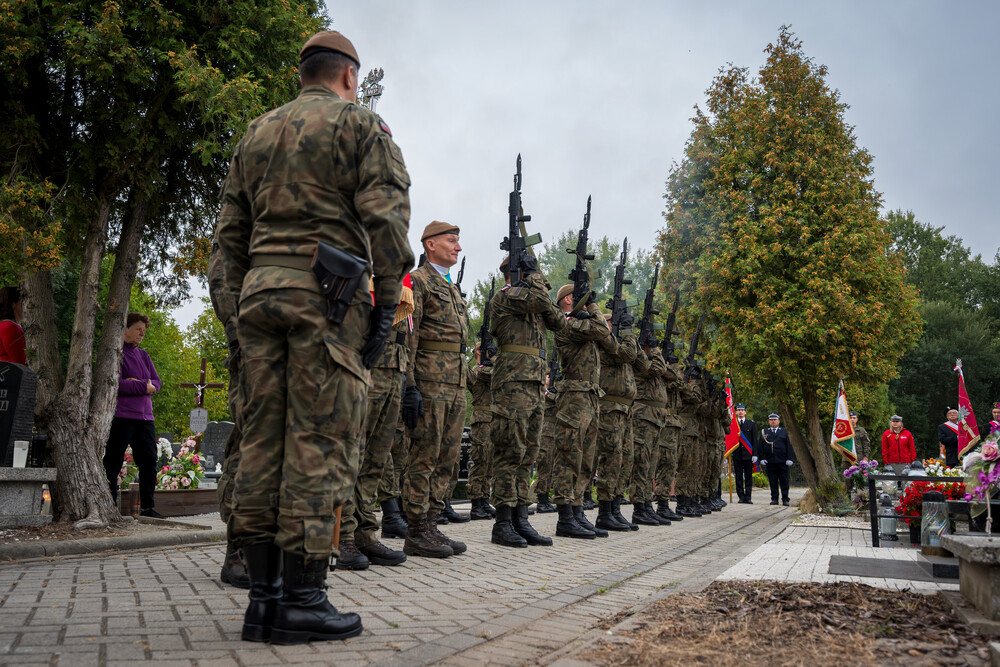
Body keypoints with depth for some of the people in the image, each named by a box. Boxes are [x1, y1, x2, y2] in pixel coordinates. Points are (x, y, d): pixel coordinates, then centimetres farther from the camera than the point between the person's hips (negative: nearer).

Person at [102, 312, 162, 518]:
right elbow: (115, 384, -15)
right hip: (121, 416, -7)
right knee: (113, 462, -1)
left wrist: (137, 384, -7)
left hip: (144, 416, 7)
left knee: (149, 461, 5)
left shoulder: (143, 355, 19)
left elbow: (156, 382, 12)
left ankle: (147, 507, 12)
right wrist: (144, 387, -9)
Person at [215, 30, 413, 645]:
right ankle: (301, 600, -5)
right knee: (321, 440, -6)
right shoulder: (360, 123, 5)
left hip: (260, 289, 6)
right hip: (328, 292, -6)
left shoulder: (256, 133, 22)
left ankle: (265, 595, 8)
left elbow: (230, 232, 19)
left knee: (263, 437, 5)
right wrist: (389, 301, -6)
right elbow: (386, 214, -9)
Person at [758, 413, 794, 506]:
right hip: (770, 462, 1)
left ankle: (785, 499, 6)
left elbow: (789, 446, 6)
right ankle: (774, 498, 9)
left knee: (784, 481, 1)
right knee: (772, 482, 2)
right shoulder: (764, 432, 13)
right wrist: (761, 458, 0)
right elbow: (760, 447, 10)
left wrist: (790, 459, -3)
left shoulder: (784, 431, 11)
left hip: (783, 461, -1)